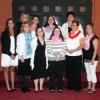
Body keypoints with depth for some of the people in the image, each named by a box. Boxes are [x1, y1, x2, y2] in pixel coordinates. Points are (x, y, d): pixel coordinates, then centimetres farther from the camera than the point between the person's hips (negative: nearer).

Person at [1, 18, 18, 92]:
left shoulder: (16, 34, 6)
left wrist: (14, 54, -6)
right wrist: (10, 54, -11)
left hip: (14, 54, 2)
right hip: (6, 54, -2)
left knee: (12, 69, 9)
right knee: (6, 69, 4)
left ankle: (13, 86, 13)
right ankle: (8, 86, 8)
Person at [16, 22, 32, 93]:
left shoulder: (31, 35, 7)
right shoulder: (20, 35, -2)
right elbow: (19, 46, -7)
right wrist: (21, 55, -11)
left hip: (30, 56, 3)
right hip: (23, 57, -3)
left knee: (28, 72, 9)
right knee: (22, 72, 4)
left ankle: (27, 86, 21)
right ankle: (23, 87, 15)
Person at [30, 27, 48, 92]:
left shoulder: (45, 40, 4)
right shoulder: (34, 40, -8)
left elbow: (45, 51, 9)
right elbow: (33, 51, -8)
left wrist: (47, 61, 8)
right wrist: (32, 62, -11)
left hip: (43, 58, 4)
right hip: (36, 59, -4)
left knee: (42, 73, 9)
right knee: (36, 73, 4)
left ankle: (41, 87, 22)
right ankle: (36, 87, 16)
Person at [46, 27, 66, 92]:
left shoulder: (63, 40, 9)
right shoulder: (49, 40, 3)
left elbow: (64, 49, 1)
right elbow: (49, 49, -7)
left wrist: (60, 54, -15)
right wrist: (56, 54, -16)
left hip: (61, 59, 2)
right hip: (52, 59, -1)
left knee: (60, 74, 5)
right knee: (52, 74, 1)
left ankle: (60, 87, 16)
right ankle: (52, 88, 12)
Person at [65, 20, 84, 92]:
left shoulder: (80, 34, -4)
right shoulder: (68, 34, 12)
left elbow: (82, 45, -12)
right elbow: (65, 44, 13)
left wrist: (74, 50, -24)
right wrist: (67, 49, -8)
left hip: (77, 56, -4)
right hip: (68, 55, 5)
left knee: (76, 72, 0)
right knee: (69, 71, 9)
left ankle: (77, 87, 11)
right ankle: (70, 86, 22)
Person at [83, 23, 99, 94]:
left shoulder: (94, 37, -13)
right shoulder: (86, 37, 9)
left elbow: (96, 49, -15)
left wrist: (93, 59, -18)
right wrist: (83, 57, 11)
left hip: (92, 59, -7)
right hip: (86, 58, 7)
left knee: (92, 73, 1)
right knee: (88, 73, 15)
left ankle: (93, 88, 12)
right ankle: (89, 87, 27)